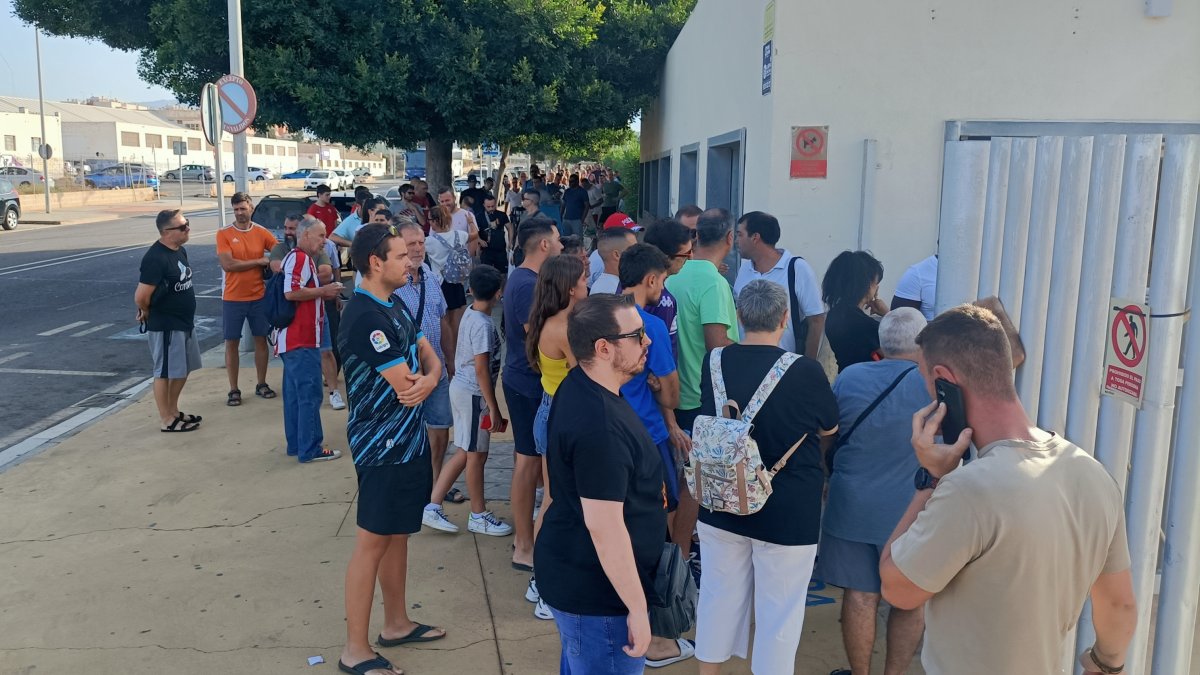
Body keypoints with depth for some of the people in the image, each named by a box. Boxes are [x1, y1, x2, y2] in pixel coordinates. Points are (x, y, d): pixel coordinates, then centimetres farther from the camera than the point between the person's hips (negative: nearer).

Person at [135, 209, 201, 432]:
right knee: (165, 372, 3)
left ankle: (173, 411, 33)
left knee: (184, 369, 18)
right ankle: (167, 420, 14)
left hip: (185, 322, 9)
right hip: (165, 326, -9)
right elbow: (141, 297, -25)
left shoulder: (180, 251, 6)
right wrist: (148, 313, -5)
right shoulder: (155, 258, -23)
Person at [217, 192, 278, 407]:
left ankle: (261, 384, 24)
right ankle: (234, 390, 14)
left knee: (261, 340, 10)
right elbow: (227, 264, -16)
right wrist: (259, 261, -13)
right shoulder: (224, 235, -6)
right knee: (231, 343, 4)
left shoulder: (262, 232, 1)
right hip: (233, 299, -2)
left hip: (259, 297, 2)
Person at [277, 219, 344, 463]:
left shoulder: (304, 259, 19)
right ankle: (310, 449, -3)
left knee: (295, 393, 13)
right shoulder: (299, 258, -14)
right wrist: (323, 291, -15)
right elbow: (291, 292, -25)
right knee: (309, 393, -7)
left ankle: (296, 444, 21)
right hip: (301, 339, -11)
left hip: (298, 338, 11)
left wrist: (324, 293, 12)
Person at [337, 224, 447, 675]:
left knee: (398, 534, 18)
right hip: (382, 446, -9)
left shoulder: (394, 307, 10)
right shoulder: (365, 317, -22)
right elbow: (405, 386, -24)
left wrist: (427, 379, -16)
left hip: (408, 440, 10)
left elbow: (430, 358, 7)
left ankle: (396, 624, 33)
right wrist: (421, 381, -1)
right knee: (372, 541, 0)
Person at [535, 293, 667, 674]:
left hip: (574, 572, 10)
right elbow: (604, 525, -29)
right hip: (596, 590, -10)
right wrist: (637, 608, -21)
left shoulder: (580, 387, 3)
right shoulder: (599, 427, -30)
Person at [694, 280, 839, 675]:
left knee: (719, 596, 19)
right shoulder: (805, 371, -18)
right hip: (787, 514, -4)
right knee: (779, 611, 10)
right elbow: (830, 428, 2)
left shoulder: (714, 363, -7)